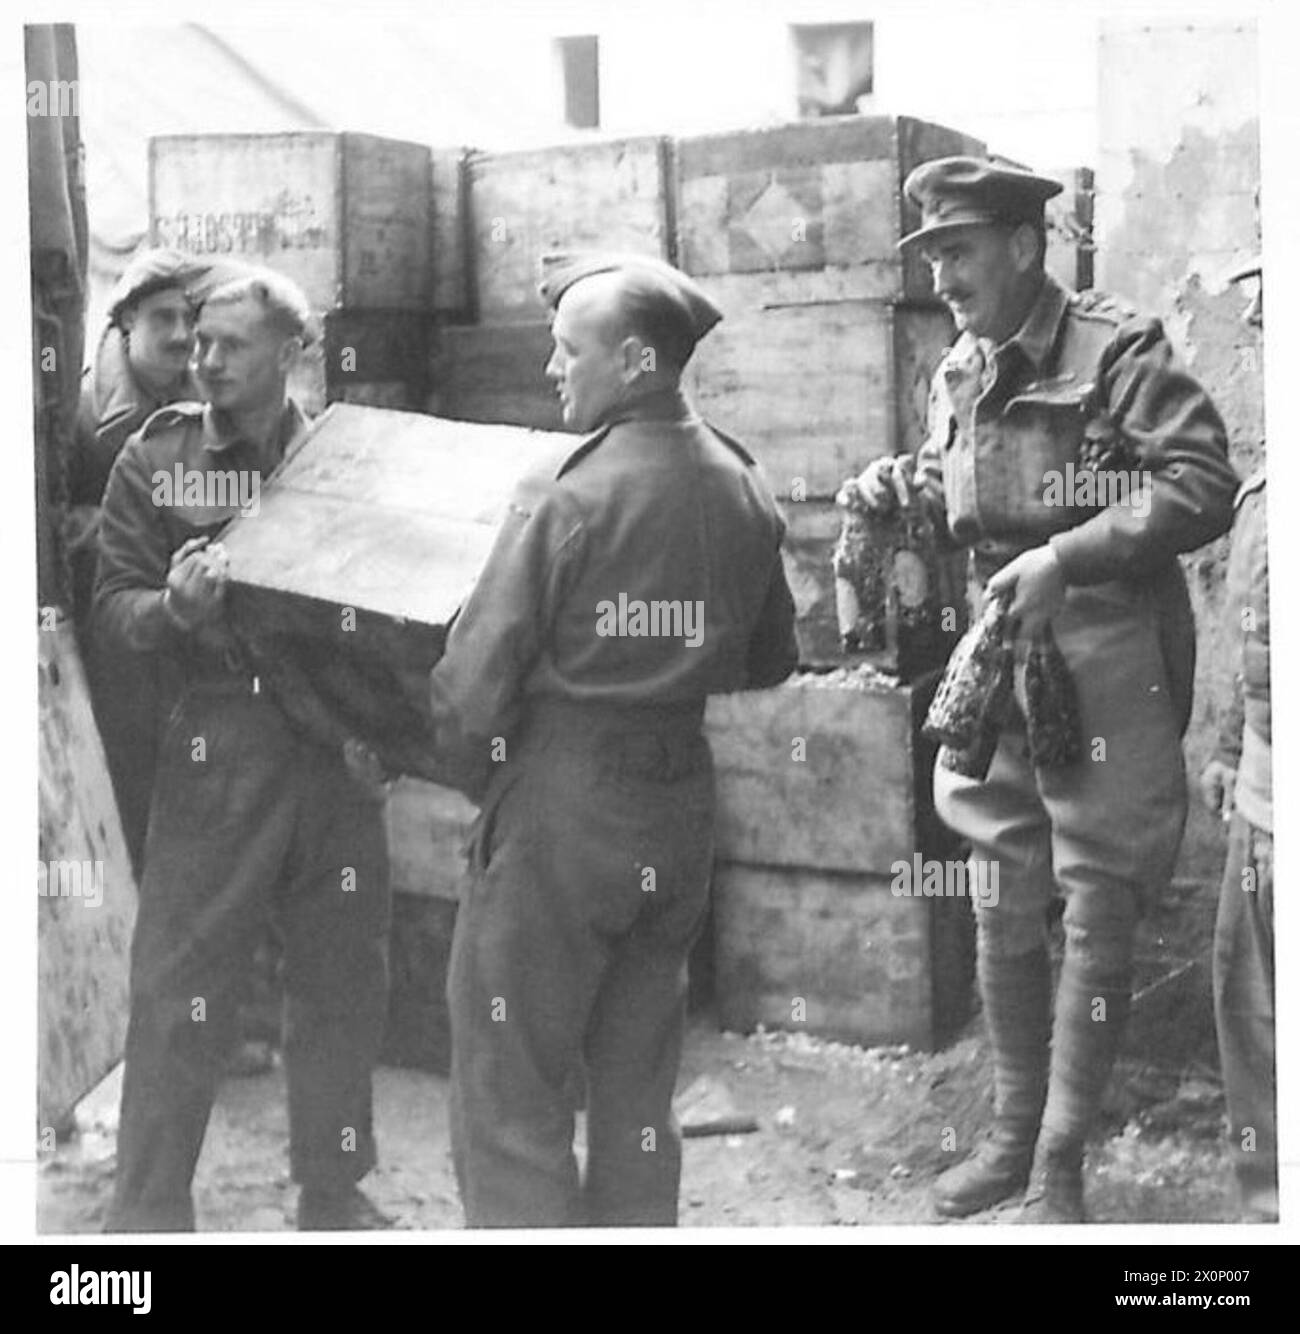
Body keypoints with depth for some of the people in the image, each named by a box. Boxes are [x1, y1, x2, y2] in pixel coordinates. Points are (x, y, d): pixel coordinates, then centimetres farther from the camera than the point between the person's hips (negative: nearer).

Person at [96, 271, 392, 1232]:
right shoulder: (155, 459, 3)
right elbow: (114, 603, 0)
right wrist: (175, 606, -20)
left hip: (336, 747, 2)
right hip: (213, 748, -2)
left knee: (345, 981, 10)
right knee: (178, 988, -2)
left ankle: (335, 1195, 26)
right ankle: (149, 1212, 9)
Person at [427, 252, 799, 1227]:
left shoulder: (569, 490, -15)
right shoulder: (746, 493, 3)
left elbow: (473, 686, -14)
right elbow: (770, 662, 15)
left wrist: (481, 781, 3)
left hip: (558, 804, -6)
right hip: (682, 812, 6)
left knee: (510, 1106, 3)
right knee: (638, 1101, 16)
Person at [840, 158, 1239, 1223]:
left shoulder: (1116, 351, -10)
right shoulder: (957, 375, 12)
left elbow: (1205, 484, -18)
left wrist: (1065, 557, -23)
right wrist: (905, 486, 3)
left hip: (1103, 651, -7)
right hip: (993, 654, 7)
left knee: (1097, 910, 1)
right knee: (1003, 903, 12)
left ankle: (1063, 1166, 10)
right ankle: (1013, 1135, 26)